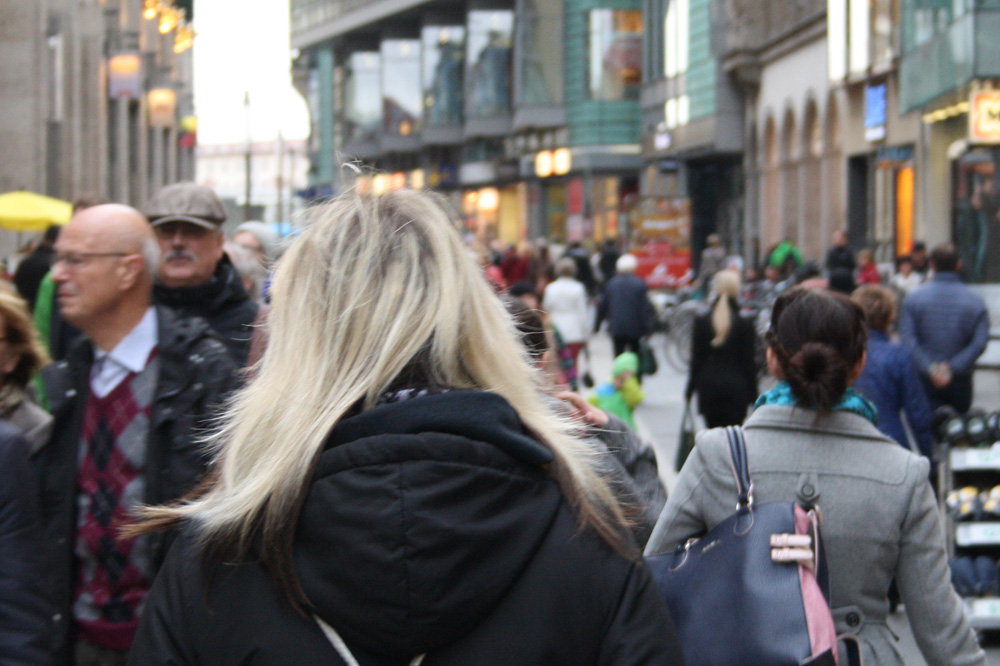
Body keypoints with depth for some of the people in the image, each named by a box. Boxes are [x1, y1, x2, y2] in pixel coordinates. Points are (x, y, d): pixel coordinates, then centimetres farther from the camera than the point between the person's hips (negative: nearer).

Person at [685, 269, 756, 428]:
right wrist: (753, 395, 5)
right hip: (736, 388, -2)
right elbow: (749, 362, -1)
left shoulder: (701, 321, -1)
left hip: (709, 387, 2)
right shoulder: (745, 324, -5)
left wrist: (690, 389, 11)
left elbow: (696, 359, 2)